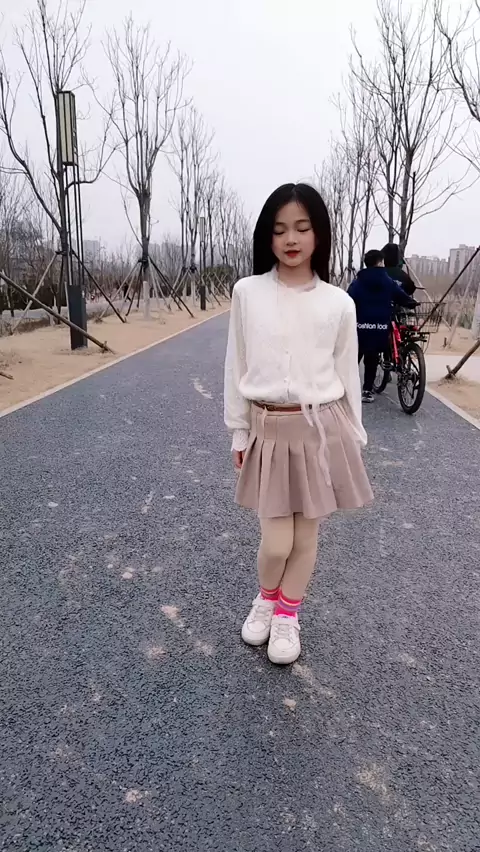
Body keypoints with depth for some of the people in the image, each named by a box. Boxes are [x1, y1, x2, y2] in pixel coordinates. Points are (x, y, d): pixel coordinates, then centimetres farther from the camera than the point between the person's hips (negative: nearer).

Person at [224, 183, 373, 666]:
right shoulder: (247, 292, -2)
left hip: (322, 429, 1)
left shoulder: (338, 303, -1)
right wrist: (238, 431, 5)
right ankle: (265, 599, 36)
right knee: (276, 541, 2)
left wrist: (354, 439, 7)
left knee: (306, 534, 12)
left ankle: (288, 615, 36)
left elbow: (347, 375, 5)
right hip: (269, 429, 0)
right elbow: (237, 366, 3)